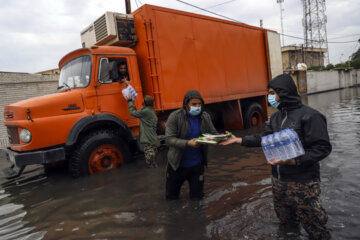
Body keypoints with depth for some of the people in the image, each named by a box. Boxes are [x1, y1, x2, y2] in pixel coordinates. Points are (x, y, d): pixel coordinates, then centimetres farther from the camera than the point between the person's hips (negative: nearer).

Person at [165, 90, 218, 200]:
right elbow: (169, 139, -21)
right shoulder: (175, 117, -17)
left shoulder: (205, 116, -5)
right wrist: (188, 143, -36)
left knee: (197, 197, 14)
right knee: (171, 196, 17)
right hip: (177, 163, -2)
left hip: (197, 163, 2)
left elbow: (213, 133, -1)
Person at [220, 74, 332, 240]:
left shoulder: (309, 116, -16)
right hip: (278, 181, 7)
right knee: (285, 221, 24)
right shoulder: (276, 117, 9)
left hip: (302, 182, -7)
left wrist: (294, 161, -28)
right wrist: (239, 140, 4)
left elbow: (322, 148, -18)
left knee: (313, 226, 8)